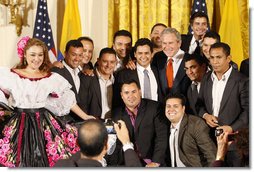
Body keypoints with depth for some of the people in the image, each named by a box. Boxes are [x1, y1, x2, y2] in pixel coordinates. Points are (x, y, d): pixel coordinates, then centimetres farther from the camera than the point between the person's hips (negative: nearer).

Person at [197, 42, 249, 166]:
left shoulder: (242, 81, -8)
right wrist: (205, 115, -5)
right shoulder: (206, 78, 9)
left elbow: (247, 110, -9)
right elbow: (200, 103, 15)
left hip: (232, 136, -4)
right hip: (209, 136, 4)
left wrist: (232, 128, -18)